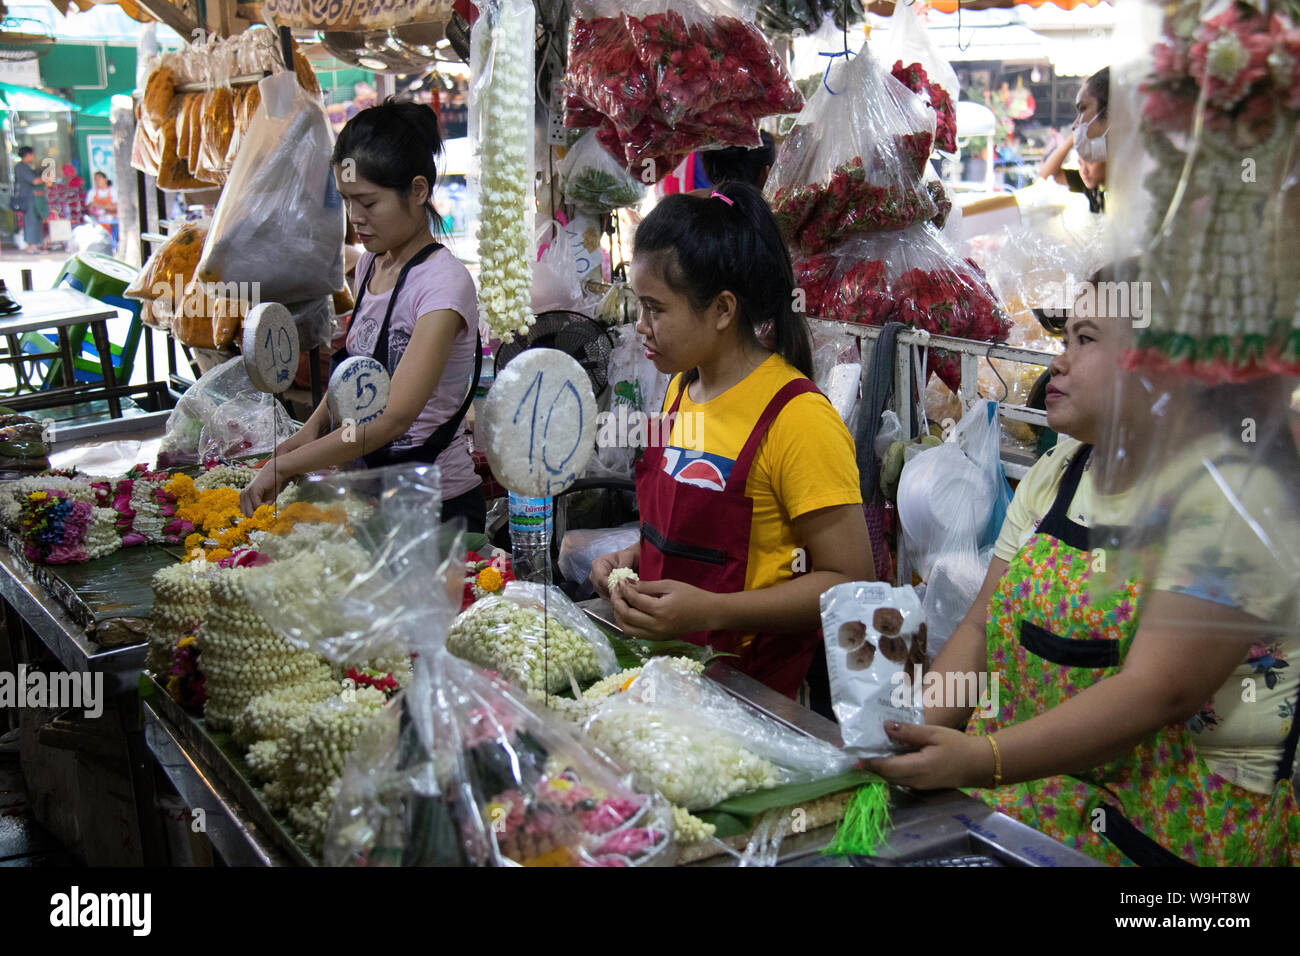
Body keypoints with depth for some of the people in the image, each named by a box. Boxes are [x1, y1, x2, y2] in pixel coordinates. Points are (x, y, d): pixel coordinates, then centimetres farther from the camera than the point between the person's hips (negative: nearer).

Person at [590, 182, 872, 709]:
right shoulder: (680, 388, 11)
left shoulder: (798, 416, -16)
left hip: (760, 690, -7)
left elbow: (848, 581, -15)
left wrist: (709, 610, -22)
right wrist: (633, 558, 6)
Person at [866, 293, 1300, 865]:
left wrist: (982, 759, -29)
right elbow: (982, 626, 7)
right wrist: (911, 735, -8)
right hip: (1028, 772, 6)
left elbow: (1158, 691, -21)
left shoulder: (1233, 492, -12)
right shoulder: (1054, 474, 10)